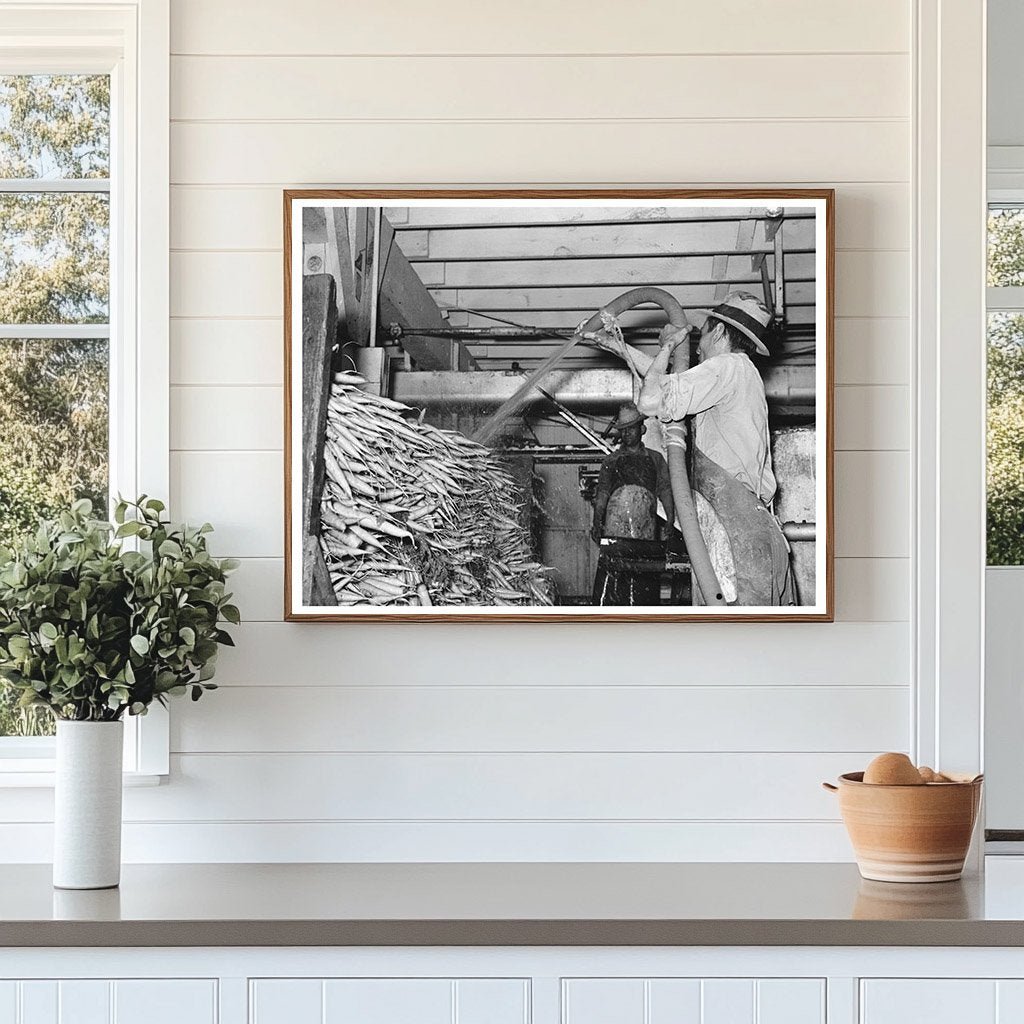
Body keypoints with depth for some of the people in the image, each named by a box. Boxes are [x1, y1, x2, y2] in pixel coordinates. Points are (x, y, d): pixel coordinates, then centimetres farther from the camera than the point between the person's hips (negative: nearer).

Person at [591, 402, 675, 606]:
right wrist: (597, 523, -5)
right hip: (615, 533, -1)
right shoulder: (611, 461, 17)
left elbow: (666, 492, 10)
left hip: (647, 534, 1)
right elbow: (602, 495, 10)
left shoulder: (655, 459, 18)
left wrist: (670, 524, -3)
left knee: (645, 586, -4)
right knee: (609, 580, -11)